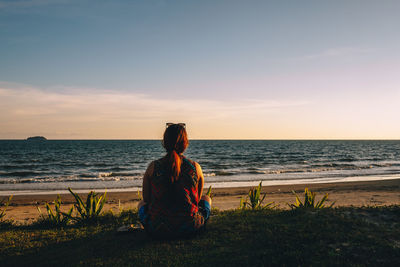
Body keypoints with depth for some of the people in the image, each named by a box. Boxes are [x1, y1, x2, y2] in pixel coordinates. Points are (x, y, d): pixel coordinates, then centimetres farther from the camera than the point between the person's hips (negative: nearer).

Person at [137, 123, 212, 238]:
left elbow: (146, 199, 4)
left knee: (141, 204, 33)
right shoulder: (195, 167, -8)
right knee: (207, 198, 30)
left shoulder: (153, 167, -9)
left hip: (157, 231, 1)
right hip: (190, 228, 0)